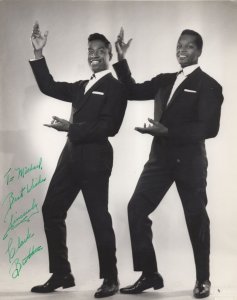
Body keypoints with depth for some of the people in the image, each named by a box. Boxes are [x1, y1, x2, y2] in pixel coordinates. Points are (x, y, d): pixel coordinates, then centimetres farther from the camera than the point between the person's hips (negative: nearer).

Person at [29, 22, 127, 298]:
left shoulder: (115, 87, -5)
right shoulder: (81, 87, 18)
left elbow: (110, 127, -15)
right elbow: (48, 87, 19)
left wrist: (71, 127, -19)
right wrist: (38, 53, 11)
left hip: (95, 158, -8)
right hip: (72, 156, 8)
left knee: (99, 217, -3)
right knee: (51, 210, 8)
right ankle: (61, 274, 16)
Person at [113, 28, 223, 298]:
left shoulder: (208, 85, -6)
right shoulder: (165, 81, 12)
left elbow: (209, 128, -16)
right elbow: (133, 91, 14)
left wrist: (166, 131, -23)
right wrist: (121, 60, 2)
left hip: (189, 160, -5)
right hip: (161, 157, 6)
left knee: (195, 217, 5)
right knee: (137, 209, -2)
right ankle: (149, 274, 7)